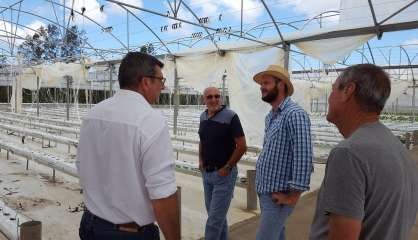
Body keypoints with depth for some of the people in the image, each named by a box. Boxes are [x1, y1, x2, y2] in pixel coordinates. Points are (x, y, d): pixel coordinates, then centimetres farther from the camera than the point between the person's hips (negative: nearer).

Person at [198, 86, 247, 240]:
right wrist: (200, 161, 7)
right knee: (217, 214, 19)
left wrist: (227, 168, -14)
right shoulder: (203, 116, 5)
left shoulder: (230, 116, -15)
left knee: (214, 218, -2)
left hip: (223, 174, -6)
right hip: (206, 173, 7)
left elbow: (242, 146, -15)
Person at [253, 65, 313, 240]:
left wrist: (293, 196, -20)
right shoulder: (270, 116, 10)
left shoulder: (295, 114, -19)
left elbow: (303, 157, -24)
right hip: (265, 192, 9)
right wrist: (261, 185, 15)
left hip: (277, 196, -9)